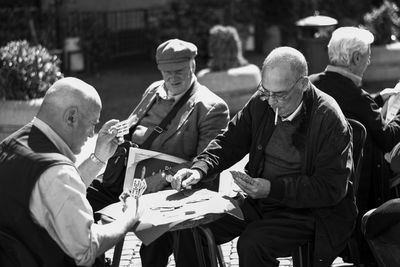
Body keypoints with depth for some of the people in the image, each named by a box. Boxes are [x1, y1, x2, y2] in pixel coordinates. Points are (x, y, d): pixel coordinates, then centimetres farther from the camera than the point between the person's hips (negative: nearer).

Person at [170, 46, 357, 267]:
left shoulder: (330, 119, -18)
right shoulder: (261, 103, -1)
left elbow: (332, 188, -18)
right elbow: (230, 142, 9)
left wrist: (274, 189, -26)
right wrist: (199, 169, -12)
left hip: (307, 210, -6)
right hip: (258, 202, 6)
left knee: (252, 244, -30)